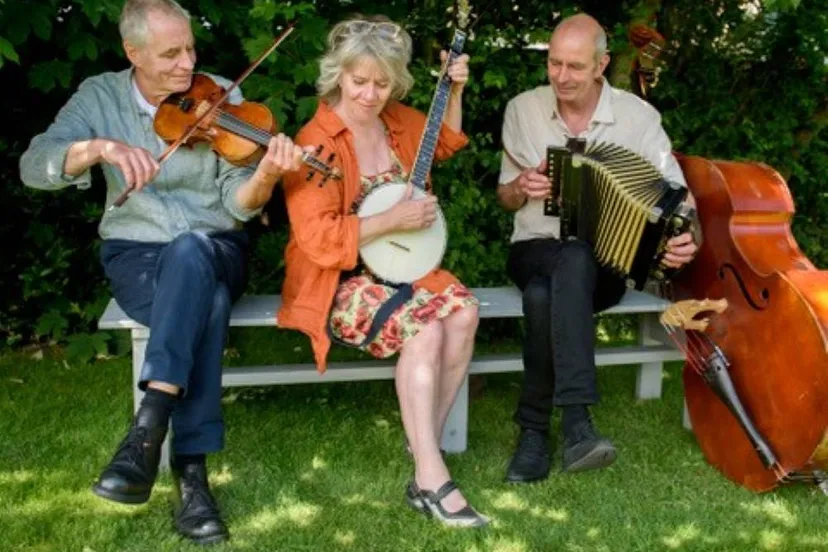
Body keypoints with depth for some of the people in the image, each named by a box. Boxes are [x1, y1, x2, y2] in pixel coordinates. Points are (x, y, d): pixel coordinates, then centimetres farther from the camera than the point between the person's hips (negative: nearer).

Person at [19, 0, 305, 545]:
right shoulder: (99, 95, 0)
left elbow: (236, 202, -8)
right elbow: (34, 166, -14)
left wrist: (266, 175, -31)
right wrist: (99, 147, -32)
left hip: (215, 250, 1)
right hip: (135, 255, 0)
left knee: (188, 251, -38)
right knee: (205, 301, -35)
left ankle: (149, 427, -41)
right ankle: (191, 470, -33)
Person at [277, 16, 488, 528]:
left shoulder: (397, 121, 5)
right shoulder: (316, 142, -16)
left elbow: (446, 142, 29)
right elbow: (318, 241, -22)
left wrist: (455, 90, 13)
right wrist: (391, 220, -23)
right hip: (340, 280, -7)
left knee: (463, 312, -22)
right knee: (424, 329, -30)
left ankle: (428, 441, -10)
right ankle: (431, 479, -25)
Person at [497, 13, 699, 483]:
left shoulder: (638, 116, -3)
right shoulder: (523, 110, 3)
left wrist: (684, 235, -28)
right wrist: (521, 188, -11)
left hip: (606, 263, -1)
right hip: (535, 251, 1)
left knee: (547, 295, -39)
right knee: (542, 292, -38)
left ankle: (536, 429, -33)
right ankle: (575, 422, -36)